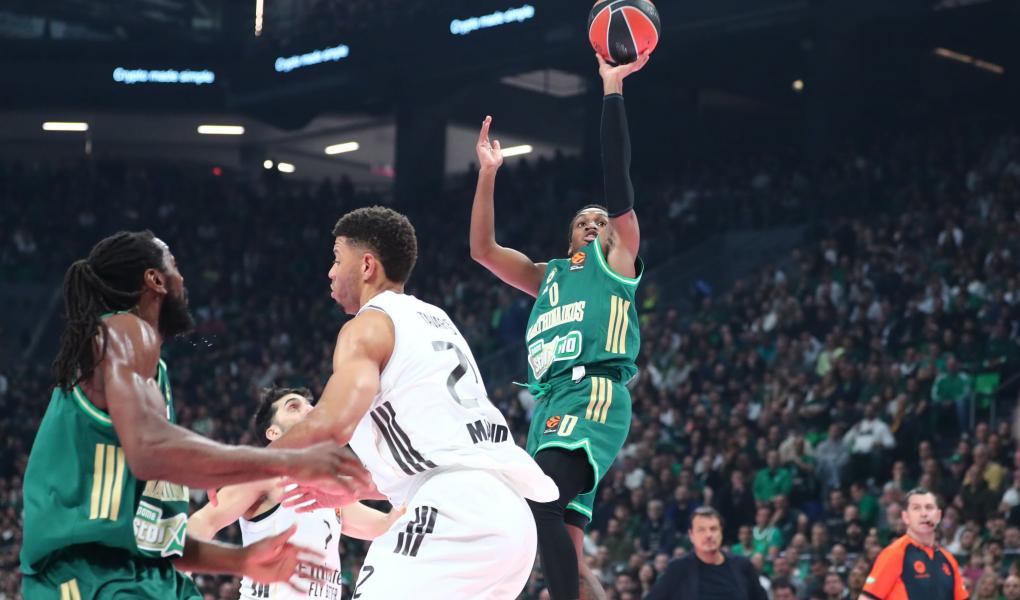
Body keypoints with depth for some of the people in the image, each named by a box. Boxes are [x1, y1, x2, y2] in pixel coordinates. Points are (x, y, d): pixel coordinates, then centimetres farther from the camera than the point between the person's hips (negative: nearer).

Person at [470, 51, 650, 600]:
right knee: (565, 545, 0)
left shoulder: (616, 258, 14)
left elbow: (617, 178, 4)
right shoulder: (548, 276, 30)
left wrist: (612, 90, 0)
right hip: (550, 403, 7)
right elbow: (482, 250, 23)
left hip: (592, 395, -7)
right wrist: (487, 174, 17)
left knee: (540, 505, -29)